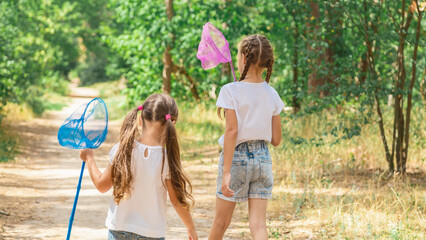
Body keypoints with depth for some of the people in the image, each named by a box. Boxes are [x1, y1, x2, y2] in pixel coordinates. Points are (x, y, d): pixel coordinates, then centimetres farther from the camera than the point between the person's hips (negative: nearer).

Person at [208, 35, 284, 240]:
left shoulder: (231, 91, -10)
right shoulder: (271, 94, 3)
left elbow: (232, 131, -16)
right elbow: (276, 139, 5)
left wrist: (226, 172, -16)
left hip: (237, 157, -4)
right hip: (263, 159, 4)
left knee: (221, 222, 13)